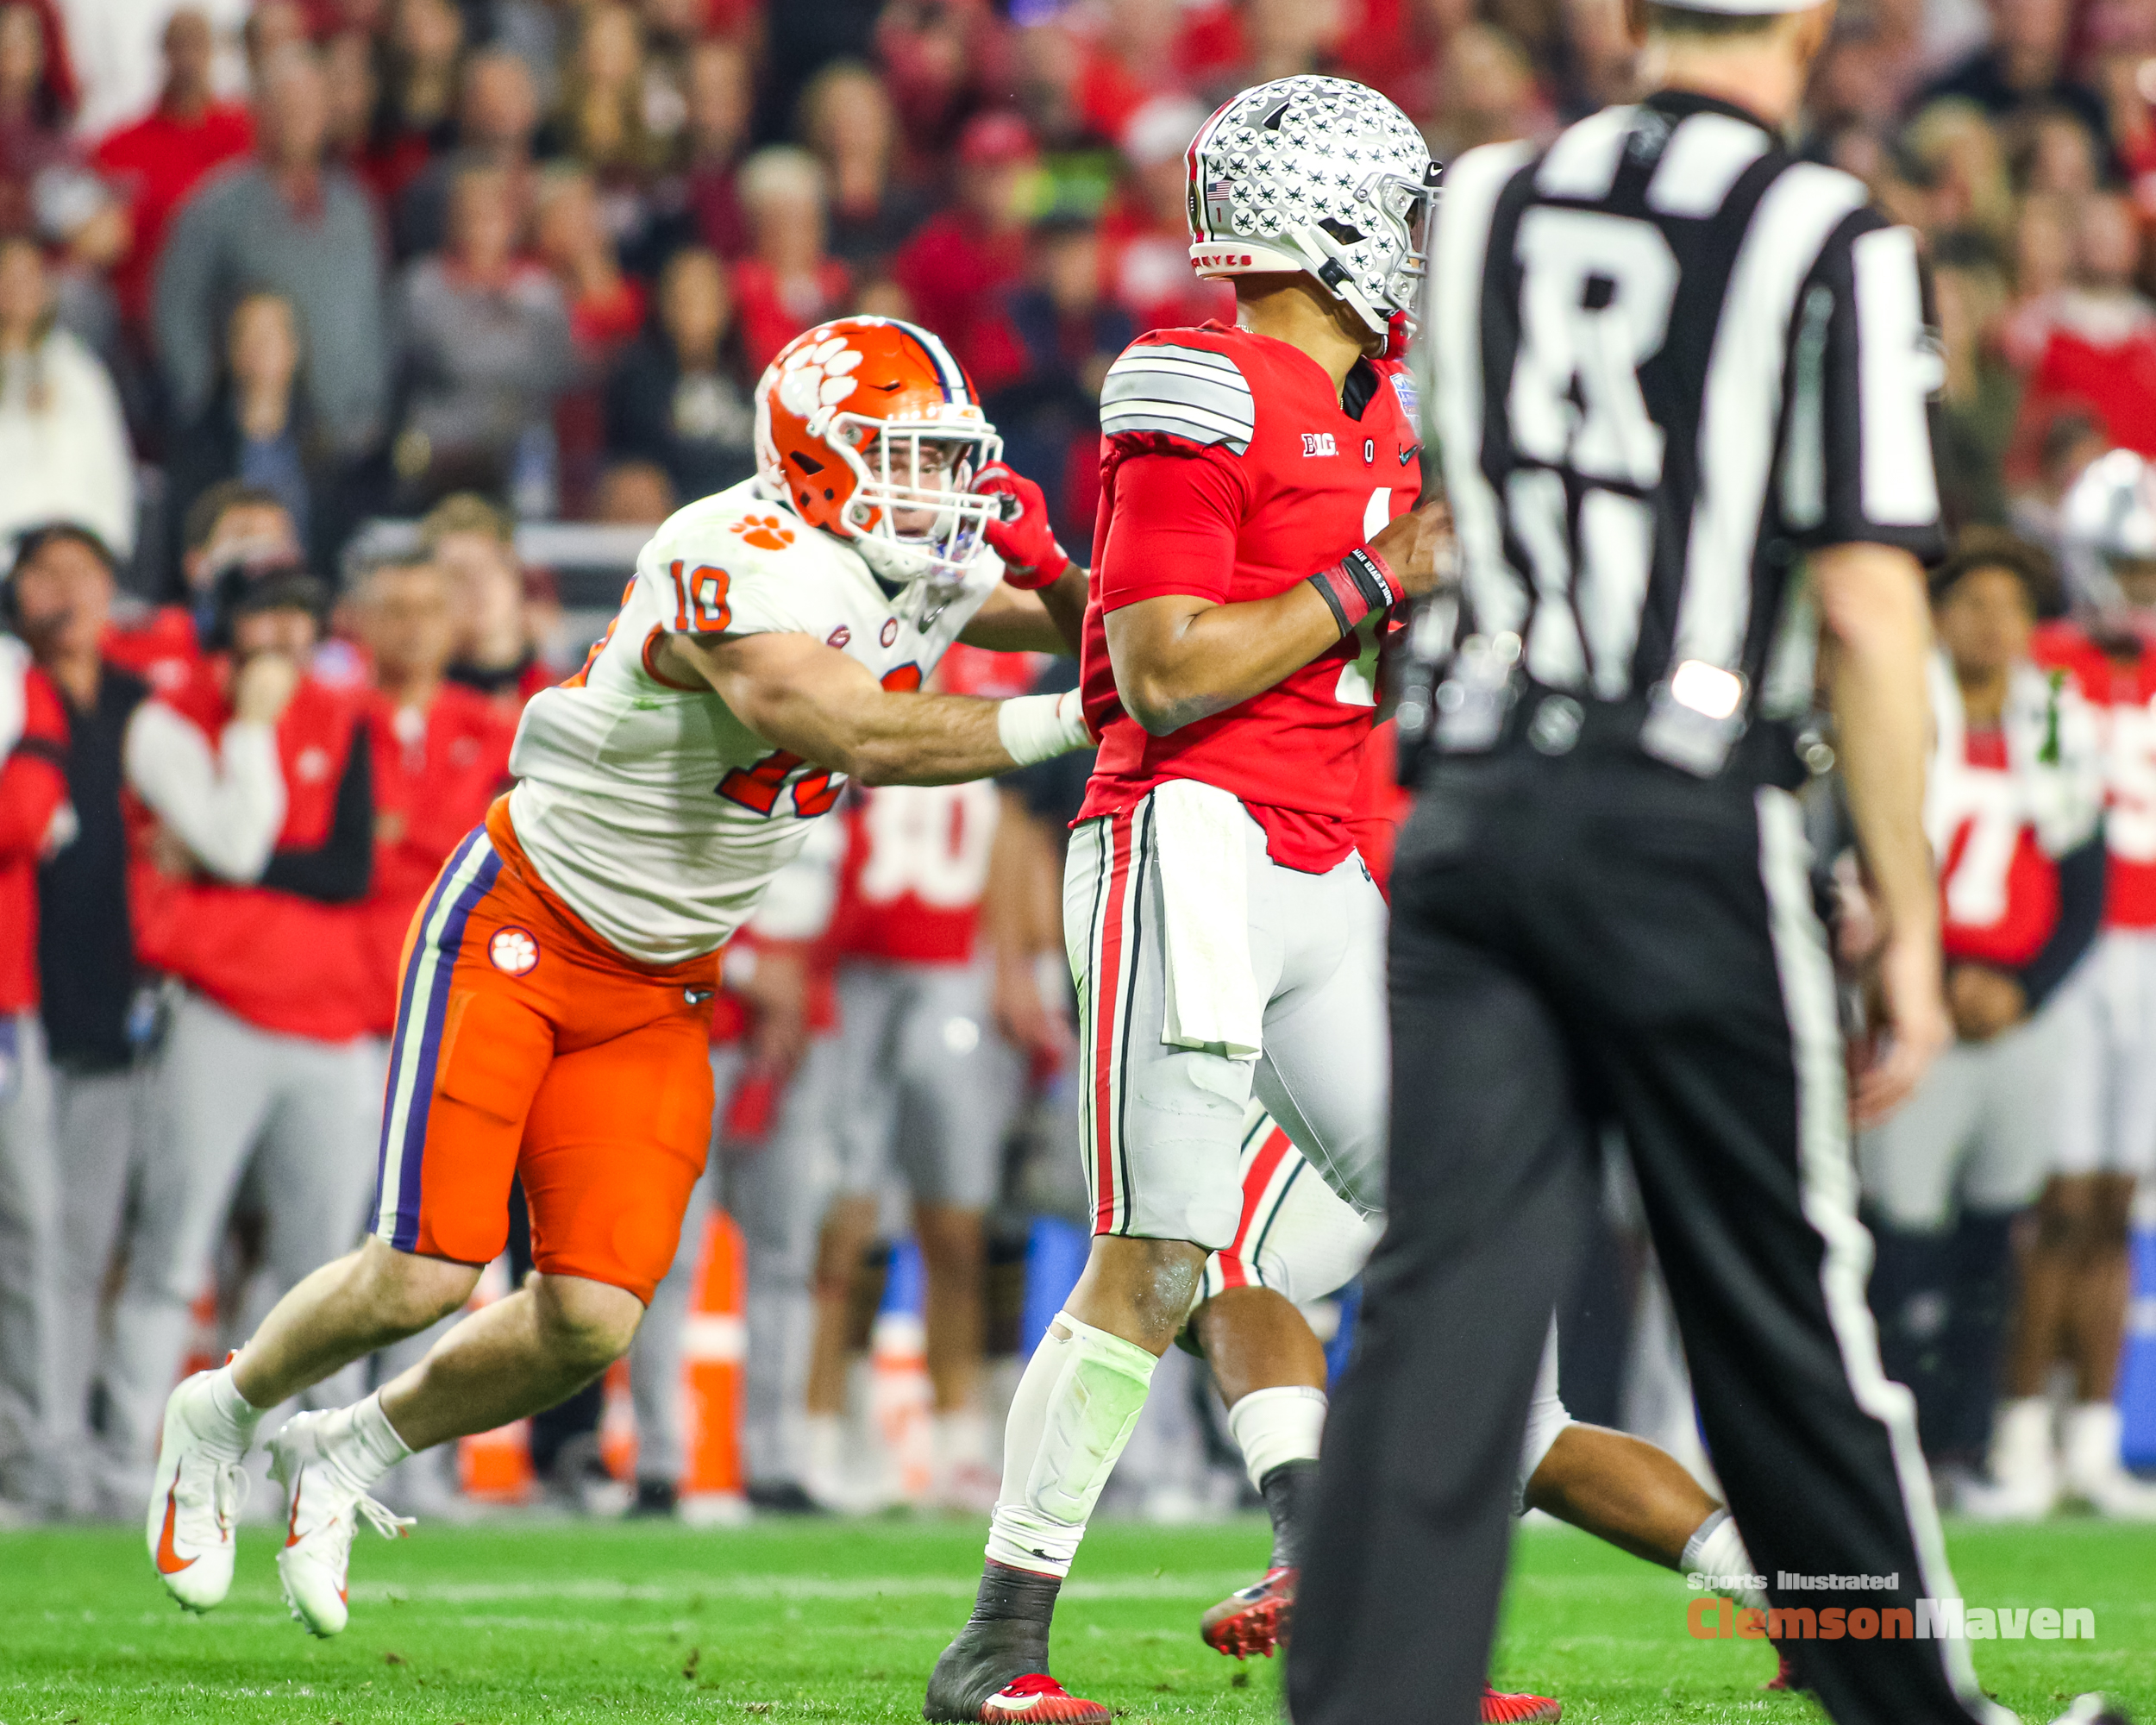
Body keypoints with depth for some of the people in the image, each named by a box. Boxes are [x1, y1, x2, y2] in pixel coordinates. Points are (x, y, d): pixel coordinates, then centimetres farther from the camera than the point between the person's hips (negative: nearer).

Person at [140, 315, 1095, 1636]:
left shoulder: (931, 572, 0)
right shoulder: (736, 569, -27)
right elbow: (860, 737, -39)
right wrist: (1069, 721, -40)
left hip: (659, 989, 7)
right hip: (516, 932, -7)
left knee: (591, 1321, -5)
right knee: (428, 1276, -11)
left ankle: (345, 1453, 21)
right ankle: (220, 1418, 19)